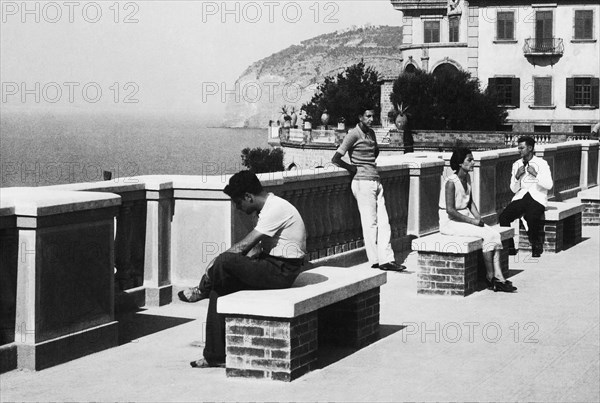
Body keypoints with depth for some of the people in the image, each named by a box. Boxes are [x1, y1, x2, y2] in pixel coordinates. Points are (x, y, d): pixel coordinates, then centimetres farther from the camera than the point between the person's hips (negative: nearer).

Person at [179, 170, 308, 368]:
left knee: (226, 260, -25)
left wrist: (216, 262, -11)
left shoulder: (275, 209, -18)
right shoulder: (270, 207, 14)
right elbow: (251, 247, 14)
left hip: (282, 271, -10)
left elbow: (244, 246, -22)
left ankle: (202, 289, 10)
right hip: (275, 268, 10)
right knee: (219, 288, 0)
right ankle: (215, 356, 2)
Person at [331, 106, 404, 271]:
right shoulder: (354, 134, -8)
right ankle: (375, 261, 2)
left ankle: (386, 259, 3)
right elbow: (335, 159, -13)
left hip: (376, 181, 8)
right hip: (363, 182, -8)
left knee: (383, 222, 3)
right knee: (370, 222, -4)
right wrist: (353, 168, -3)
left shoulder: (371, 133, 16)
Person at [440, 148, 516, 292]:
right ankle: (490, 277, -10)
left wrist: (478, 218, 2)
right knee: (487, 235, -22)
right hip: (450, 222, -8)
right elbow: (450, 210, -22)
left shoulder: (467, 178, 9)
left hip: (466, 218, 8)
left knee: (495, 234, -13)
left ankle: (498, 278, -16)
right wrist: (472, 221, -18)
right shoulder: (451, 182, -18)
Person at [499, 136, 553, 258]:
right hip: (520, 197, 4)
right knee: (503, 217, -23)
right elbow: (514, 189, 12)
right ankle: (509, 247, -8)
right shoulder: (516, 164, 14)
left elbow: (549, 185, -10)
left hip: (537, 198, -4)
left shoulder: (541, 164, 1)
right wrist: (517, 176, -6)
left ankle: (536, 247, -10)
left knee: (531, 218, -35)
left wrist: (535, 174, -17)